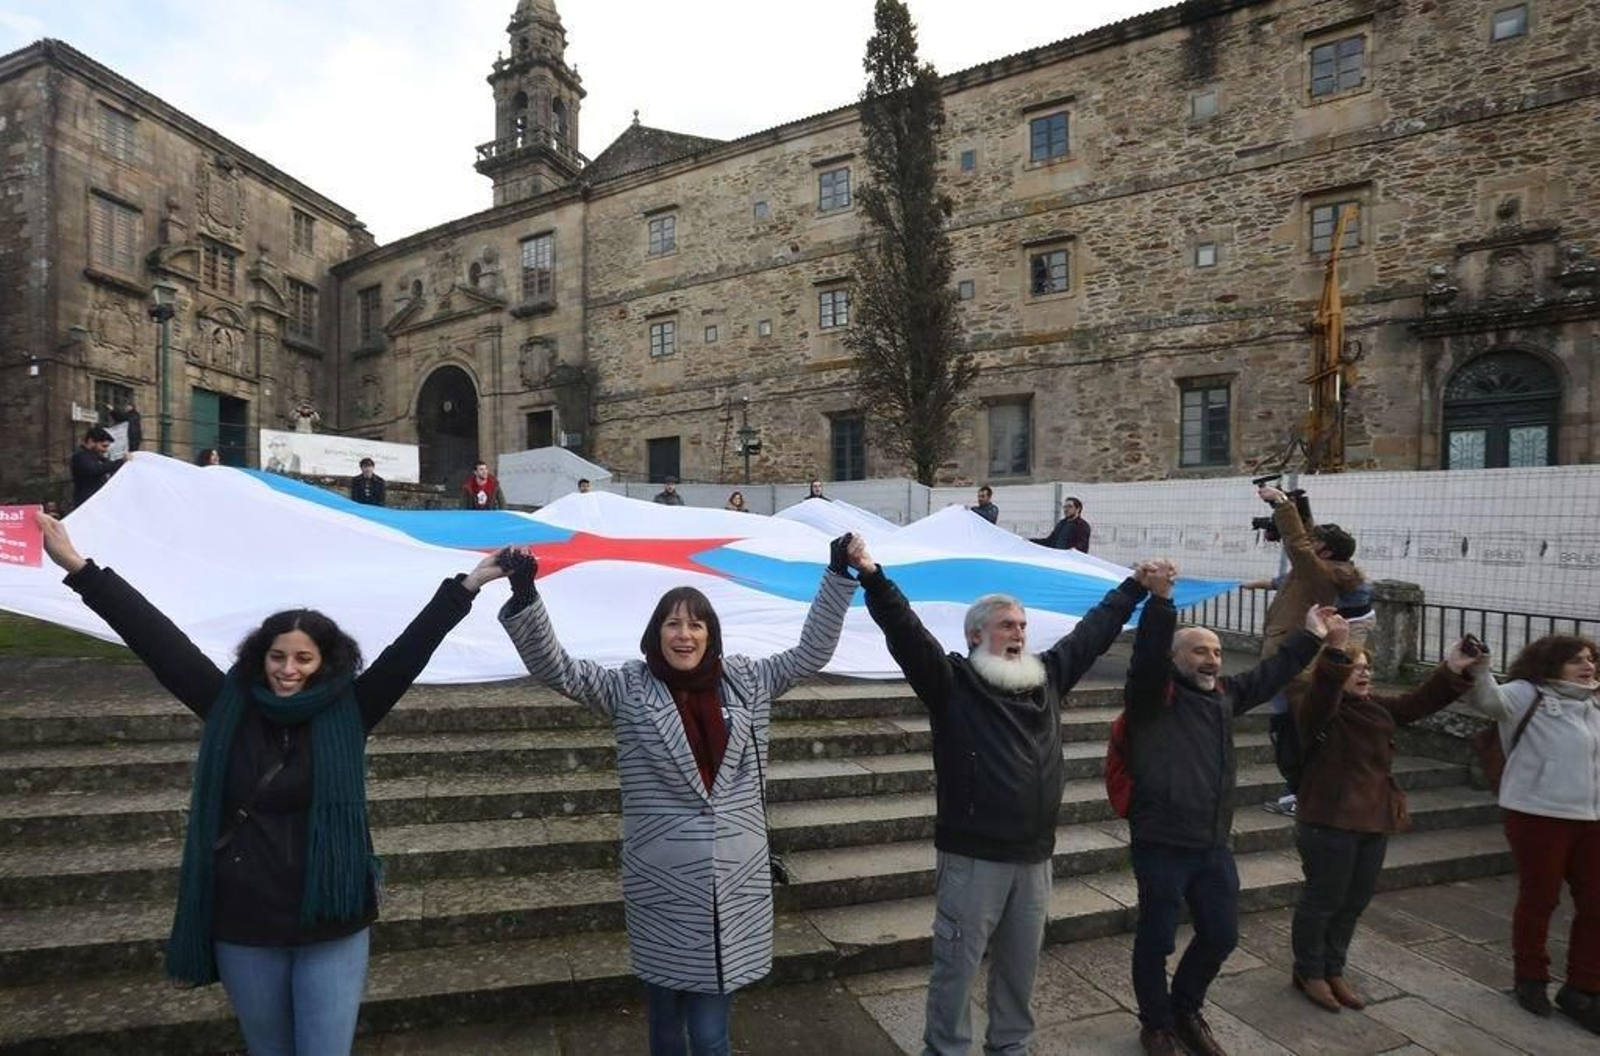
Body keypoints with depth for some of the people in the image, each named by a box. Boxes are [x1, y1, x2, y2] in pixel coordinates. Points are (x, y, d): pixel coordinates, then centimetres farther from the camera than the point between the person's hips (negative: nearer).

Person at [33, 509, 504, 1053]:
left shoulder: (348, 714, -6)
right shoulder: (230, 709, -2)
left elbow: (410, 650, -12)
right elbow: (157, 639, -3)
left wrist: (468, 584, -18)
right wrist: (78, 567, -2)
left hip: (332, 925, -2)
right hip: (244, 926, 2)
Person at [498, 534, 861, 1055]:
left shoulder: (746, 682, 3)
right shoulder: (629, 689, -4)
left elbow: (811, 651, 6)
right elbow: (555, 668, -9)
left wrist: (839, 576, 1)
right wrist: (525, 597, -23)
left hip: (734, 885, 1)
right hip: (662, 887, -1)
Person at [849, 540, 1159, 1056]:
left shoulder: (1047, 675, 7)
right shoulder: (951, 682, -9)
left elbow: (1094, 630, 17)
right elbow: (904, 630, -22)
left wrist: (1135, 585, 22)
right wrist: (873, 578, -36)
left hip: (1034, 857, 6)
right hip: (973, 858, -5)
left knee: (1020, 965, 21)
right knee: (956, 966, 7)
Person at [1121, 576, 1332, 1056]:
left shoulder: (1224, 693, 11)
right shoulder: (1153, 693, -11)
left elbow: (1272, 673, 25)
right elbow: (1147, 654, -31)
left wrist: (1310, 636, 29)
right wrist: (1159, 601, -44)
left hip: (1213, 845, 7)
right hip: (1162, 844, -7)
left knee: (1221, 935, 18)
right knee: (1156, 941, 8)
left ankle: (1186, 1009, 42)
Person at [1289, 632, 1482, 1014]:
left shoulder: (1377, 708, 12)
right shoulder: (1316, 710, -14)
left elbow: (1419, 701, 11)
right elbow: (1324, 690, -35)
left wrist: (1453, 670, -3)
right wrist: (1335, 648, -49)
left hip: (1375, 822, 8)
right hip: (1329, 823, -8)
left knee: (1355, 901, 18)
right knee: (1323, 899, 5)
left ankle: (1333, 970, 34)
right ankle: (1308, 972, 22)